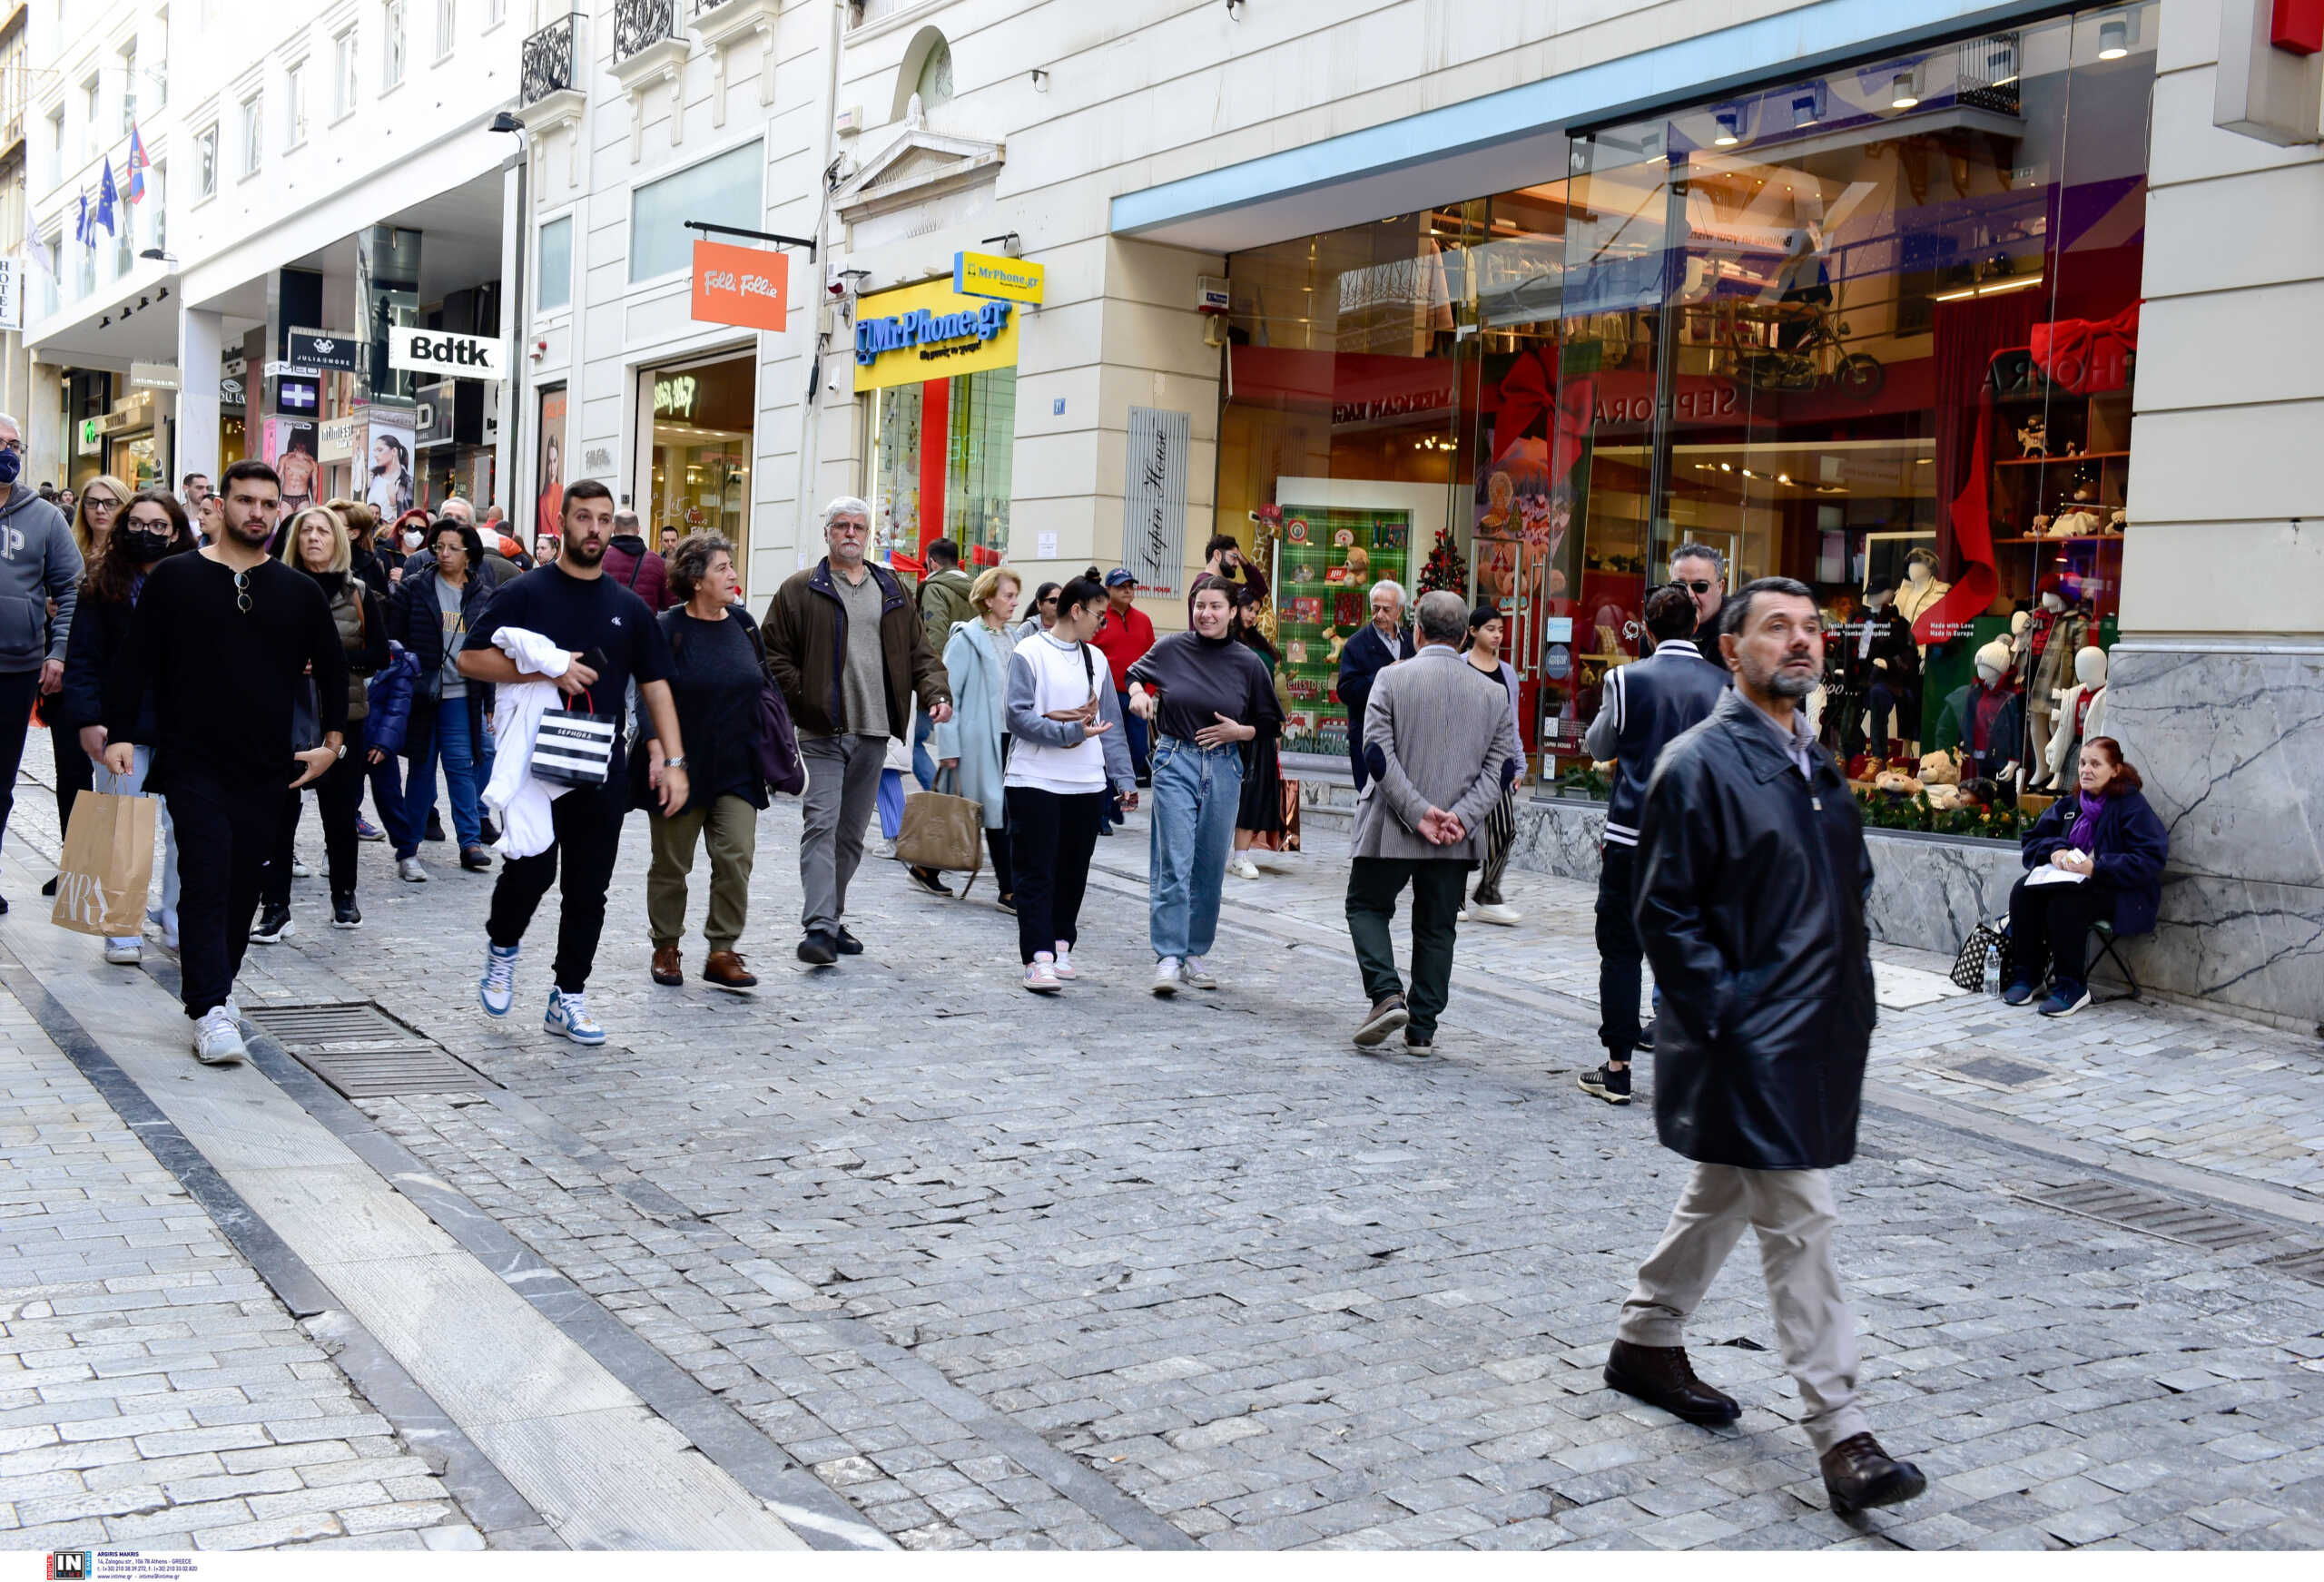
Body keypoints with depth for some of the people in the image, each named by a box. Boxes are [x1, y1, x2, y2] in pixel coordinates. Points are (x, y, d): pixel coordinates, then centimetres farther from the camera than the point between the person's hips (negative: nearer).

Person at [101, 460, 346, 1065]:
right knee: (206, 881, -11)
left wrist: (333, 741, 11)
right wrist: (119, 734, -5)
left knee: (244, 884, 7)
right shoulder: (175, 577, 2)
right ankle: (210, 1012, -12)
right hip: (192, 761, -3)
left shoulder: (299, 592, 9)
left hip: (266, 766, 3)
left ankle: (215, 988, 22)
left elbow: (331, 668, 18)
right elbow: (134, 661, 2)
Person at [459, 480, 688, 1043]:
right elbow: (470, 659, -6)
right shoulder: (527, 593, 0)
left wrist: (674, 761, 1)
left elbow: (655, 684, 10)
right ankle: (502, 947, 23)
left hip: (603, 771, 4)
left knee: (588, 890, 5)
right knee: (531, 868, -8)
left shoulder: (629, 607, 11)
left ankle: (569, 997, 16)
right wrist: (548, 671, -17)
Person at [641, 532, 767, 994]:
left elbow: (761, 687, 16)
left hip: (737, 768, 4)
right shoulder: (668, 629, -8)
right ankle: (666, 948, 24)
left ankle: (722, 954, 2)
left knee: (736, 856, -6)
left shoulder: (743, 623, 7)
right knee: (671, 862, 8)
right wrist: (657, 752, -18)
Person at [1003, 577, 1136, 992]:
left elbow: (1111, 723, 15)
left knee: (1073, 871, 10)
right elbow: (1018, 715, -12)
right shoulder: (1029, 653, -5)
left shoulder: (1096, 659, 12)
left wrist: (1123, 777, 11)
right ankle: (1039, 958, -9)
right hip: (1035, 781, -5)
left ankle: (1061, 946, 22)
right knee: (1037, 872, -6)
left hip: (1088, 784, 5)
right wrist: (1070, 732, -19)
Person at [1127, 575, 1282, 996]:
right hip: (1175, 761, -2)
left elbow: (1271, 723, 10)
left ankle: (1197, 954, 19)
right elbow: (1135, 672, 20)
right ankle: (1168, 957, -9)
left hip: (1223, 767, 2)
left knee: (1210, 867, 8)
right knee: (1174, 865, -9)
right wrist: (1138, 692, -1)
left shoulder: (1247, 662, 2)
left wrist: (1239, 731, -7)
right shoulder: (1171, 649, 0)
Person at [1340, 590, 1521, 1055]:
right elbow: (1502, 767, -2)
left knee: (1367, 907, 14)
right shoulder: (1492, 694, 3)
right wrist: (1462, 815, -10)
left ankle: (1387, 994, -6)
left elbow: (1378, 753, -14)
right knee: (1436, 928, 12)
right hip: (1457, 839, 3)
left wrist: (1417, 812, -15)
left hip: (1391, 828, -3)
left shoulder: (1391, 679, -7)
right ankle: (1422, 1030, 13)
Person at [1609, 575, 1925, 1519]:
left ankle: (1646, 1342, 36)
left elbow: (1851, 883, 23)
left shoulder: (1813, 760, 13)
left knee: (1724, 1196, 20)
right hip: (1754, 1044, -9)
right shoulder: (1699, 765, -13)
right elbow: (1666, 910, -14)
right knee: (1800, 1226, -7)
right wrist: (1724, 1017, -17)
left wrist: (1851, 991, 13)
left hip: (1817, 1036, 9)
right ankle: (1839, 1435, -1)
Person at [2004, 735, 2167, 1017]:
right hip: (2073, 882, 7)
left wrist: (2096, 868, -26)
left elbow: (2150, 860, -18)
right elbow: (2034, 839, 17)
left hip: (2122, 893, -7)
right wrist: (2055, 850, -7)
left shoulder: (2132, 805, -8)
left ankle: (2071, 987, -23)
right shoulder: (2070, 805, 13)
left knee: (2063, 903, -34)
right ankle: (2025, 975, -14)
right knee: (2023, 891, -19)